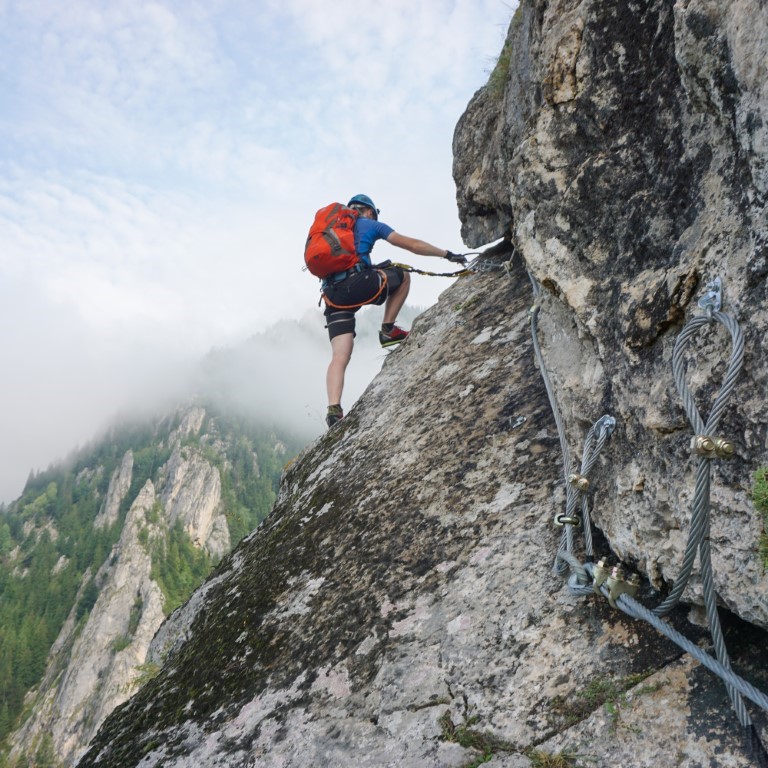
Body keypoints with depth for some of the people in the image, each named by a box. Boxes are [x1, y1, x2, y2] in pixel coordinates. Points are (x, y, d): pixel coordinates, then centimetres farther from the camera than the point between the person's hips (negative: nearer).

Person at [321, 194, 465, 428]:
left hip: (332, 294, 5)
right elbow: (412, 245, 14)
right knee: (402, 275, 22)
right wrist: (447, 254, 21)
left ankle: (334, 409, -18)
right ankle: (388, 330, 15)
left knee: (340, 356, 1)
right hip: (358, 283, -5)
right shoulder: (371, 224, 16)